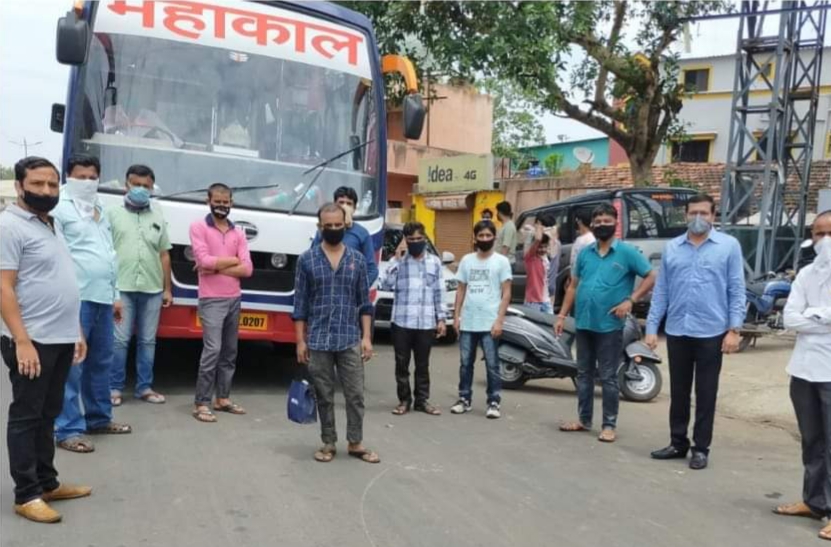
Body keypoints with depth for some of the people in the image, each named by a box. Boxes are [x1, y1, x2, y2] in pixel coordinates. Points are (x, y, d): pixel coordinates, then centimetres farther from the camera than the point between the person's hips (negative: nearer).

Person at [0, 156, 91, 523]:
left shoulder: (50, 225, 16)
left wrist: (76, 332, 17)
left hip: (61, 339, 9)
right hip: (33, 342, -8)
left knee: (48, 415, 15)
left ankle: (47, 483, 25)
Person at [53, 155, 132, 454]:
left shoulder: (100, 212, 21)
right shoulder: (60, 209, -5)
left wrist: (114, 295, 21)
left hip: (103, 299, 8)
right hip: (76, 299, -8)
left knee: (101, 362, 15)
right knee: (72, 365, -5)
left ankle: (99, 417, 26)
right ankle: (68, 429, 0)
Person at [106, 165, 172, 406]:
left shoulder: (158, 217, 16)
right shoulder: (113, 214, 5)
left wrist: (167, 288, 10)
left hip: (152, 290, 3)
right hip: (121, 288, -3)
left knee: (147, 341, 7)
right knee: (119, 340, -3)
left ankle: (144, 387, 15)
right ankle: (114, 388, 8)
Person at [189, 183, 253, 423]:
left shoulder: (238, 233, 11)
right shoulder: (199, 227, -1)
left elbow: (247, 270, 0)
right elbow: (204, 260, -16)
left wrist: (216, 268, -11)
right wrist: (233, 260, -5)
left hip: (234, 299, 6)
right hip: (211, 300, -5)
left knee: (229, 352, 10)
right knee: (212, 350, -12)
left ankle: (223, 398, 21)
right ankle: (201, 404, -3)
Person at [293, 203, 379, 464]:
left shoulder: (357, 259, 4)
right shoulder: (307, 260, 0)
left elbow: (364, 302, 6)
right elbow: (300, 304, 1)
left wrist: (366, 337, 0)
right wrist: (300, 340, -2)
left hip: (350, 340, 1)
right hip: (318, 341, -1)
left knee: (356, 394, 4)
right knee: (324, 396, 9)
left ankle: (356, 443, 19)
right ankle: (328, 443, 23)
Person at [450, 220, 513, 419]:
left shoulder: (501, 261, 0)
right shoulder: (466, 260, 10)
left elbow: (506, 294, -4)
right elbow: (461, 290, 13)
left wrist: (499, 320, -12)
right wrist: (457, 316, 5)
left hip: (489, 323, -4)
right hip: (467, 322, 4)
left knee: (492, 365, 0)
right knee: (465, 363, 10)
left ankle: (494, 402, 7)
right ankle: (464, 399, 20)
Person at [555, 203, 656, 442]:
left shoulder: (627, 252, -5)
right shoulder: (585, 253, 9)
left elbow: (652, 277, -5)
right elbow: (573, 286, 14)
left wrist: (630, 300, -14)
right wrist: (562, 315, 10)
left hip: (610, 325, -5)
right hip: (584, 323, 5)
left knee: (608, 377, 2)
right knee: (584, 374, 13)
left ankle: (609, 425, 12)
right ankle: (584, 420, 25)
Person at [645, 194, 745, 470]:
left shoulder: (729, 245, 0)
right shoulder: (671, 248, 8)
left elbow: (737, 290, -2)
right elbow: (661, 291, 8)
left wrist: (734, 329, -9)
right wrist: (652, 327, 3)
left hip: (711, 333, -3)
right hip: (676, 332, 3)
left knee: (706, 394, 7)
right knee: (678, 392, 12)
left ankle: (701, 448, 18)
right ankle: (678, 443, 25)